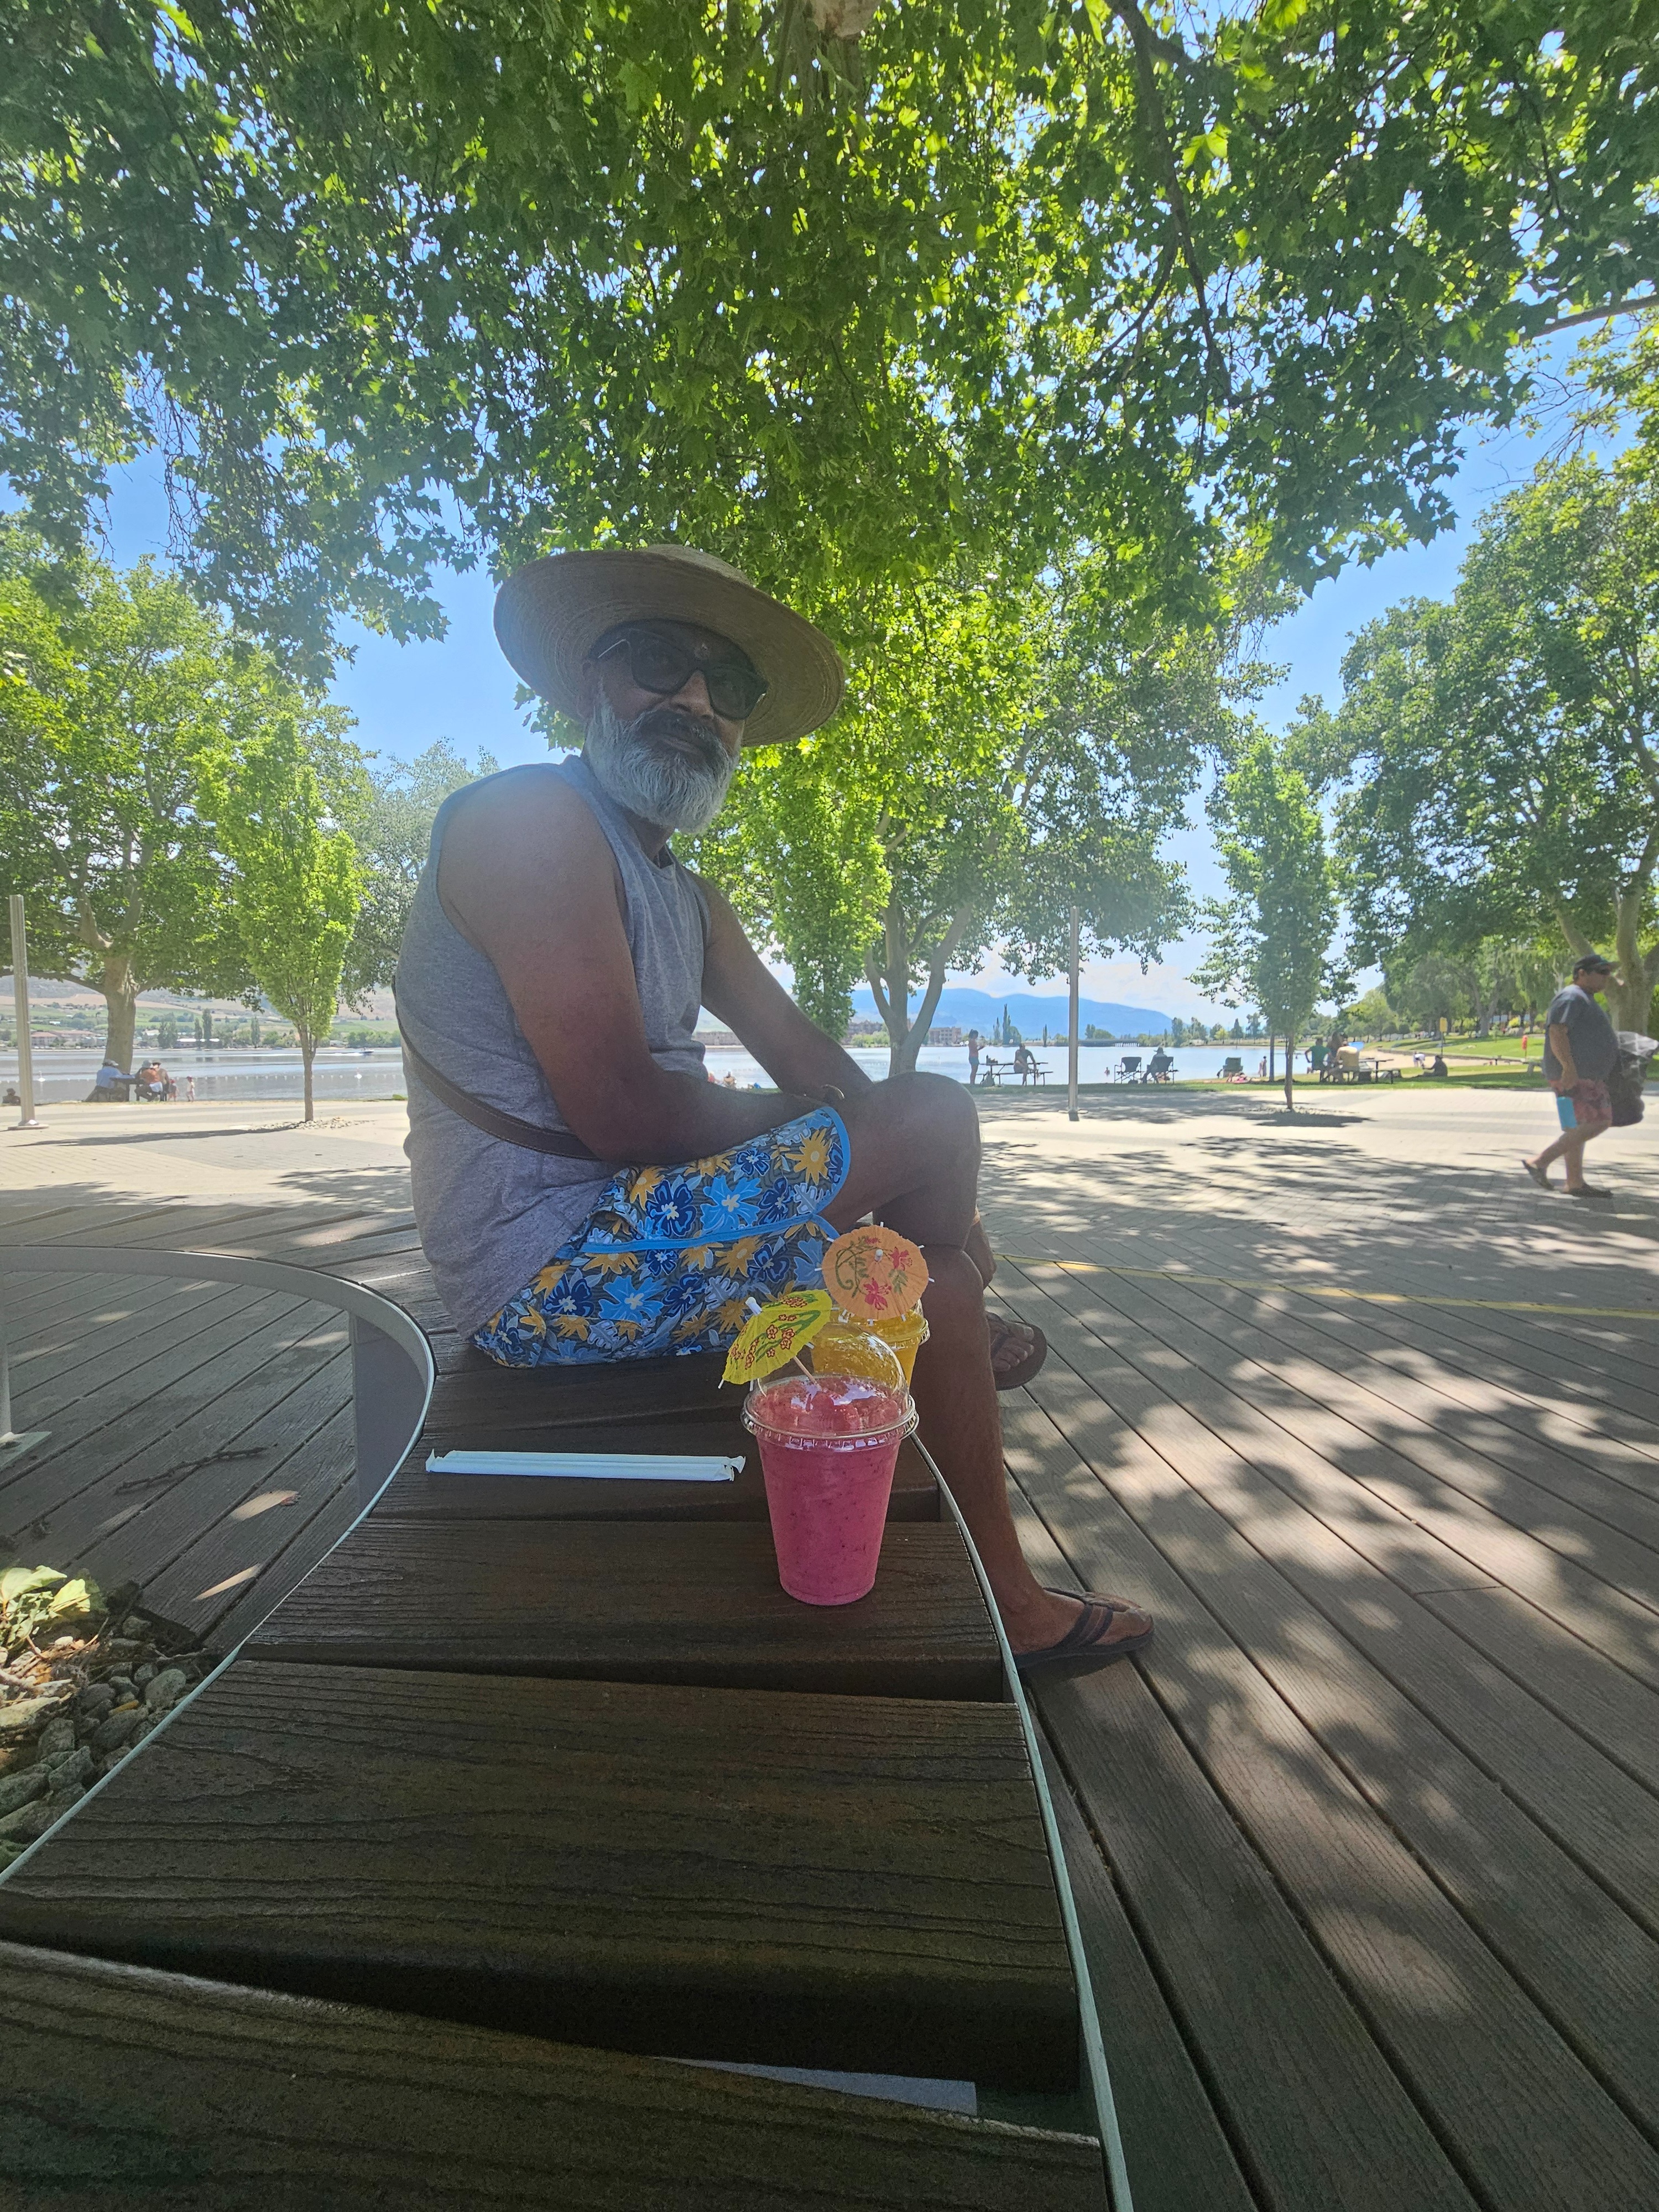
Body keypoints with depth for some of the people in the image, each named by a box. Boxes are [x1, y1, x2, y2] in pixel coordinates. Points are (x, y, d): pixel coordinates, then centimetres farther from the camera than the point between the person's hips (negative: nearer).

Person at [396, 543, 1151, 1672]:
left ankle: (1011, 1601, 28)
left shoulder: (688, 898, 15)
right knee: (938, 1111, -13)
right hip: (549, 1269, -10)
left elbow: (805, 1054, 11)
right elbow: (621, 1113, -24)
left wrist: (929, 1192, 0)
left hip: (627, 1231, 10)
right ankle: (967, 1329, 16)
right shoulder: (536, 817, -16)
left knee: (939, 1278, 17)